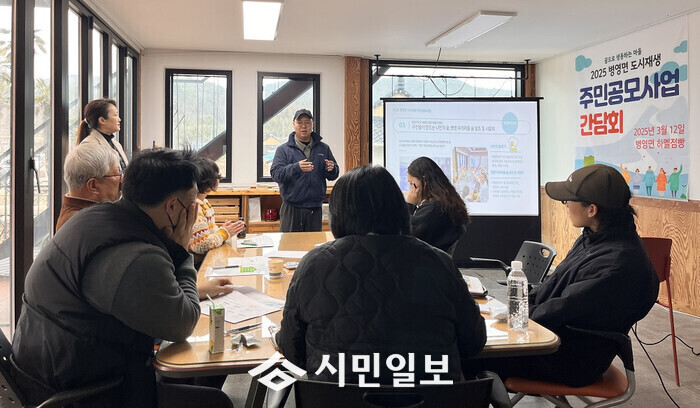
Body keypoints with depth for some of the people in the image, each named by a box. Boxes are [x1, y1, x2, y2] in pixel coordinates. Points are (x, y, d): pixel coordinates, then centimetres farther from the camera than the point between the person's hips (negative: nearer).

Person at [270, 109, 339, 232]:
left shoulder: (323, 148, 10)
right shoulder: (283, 150, 1)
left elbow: (333, 176, 11)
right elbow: (275, 173, -11)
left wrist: (331, 169, -14)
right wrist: (296, 167, -27)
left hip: (315, 208, 3)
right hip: (291, 209, -2)